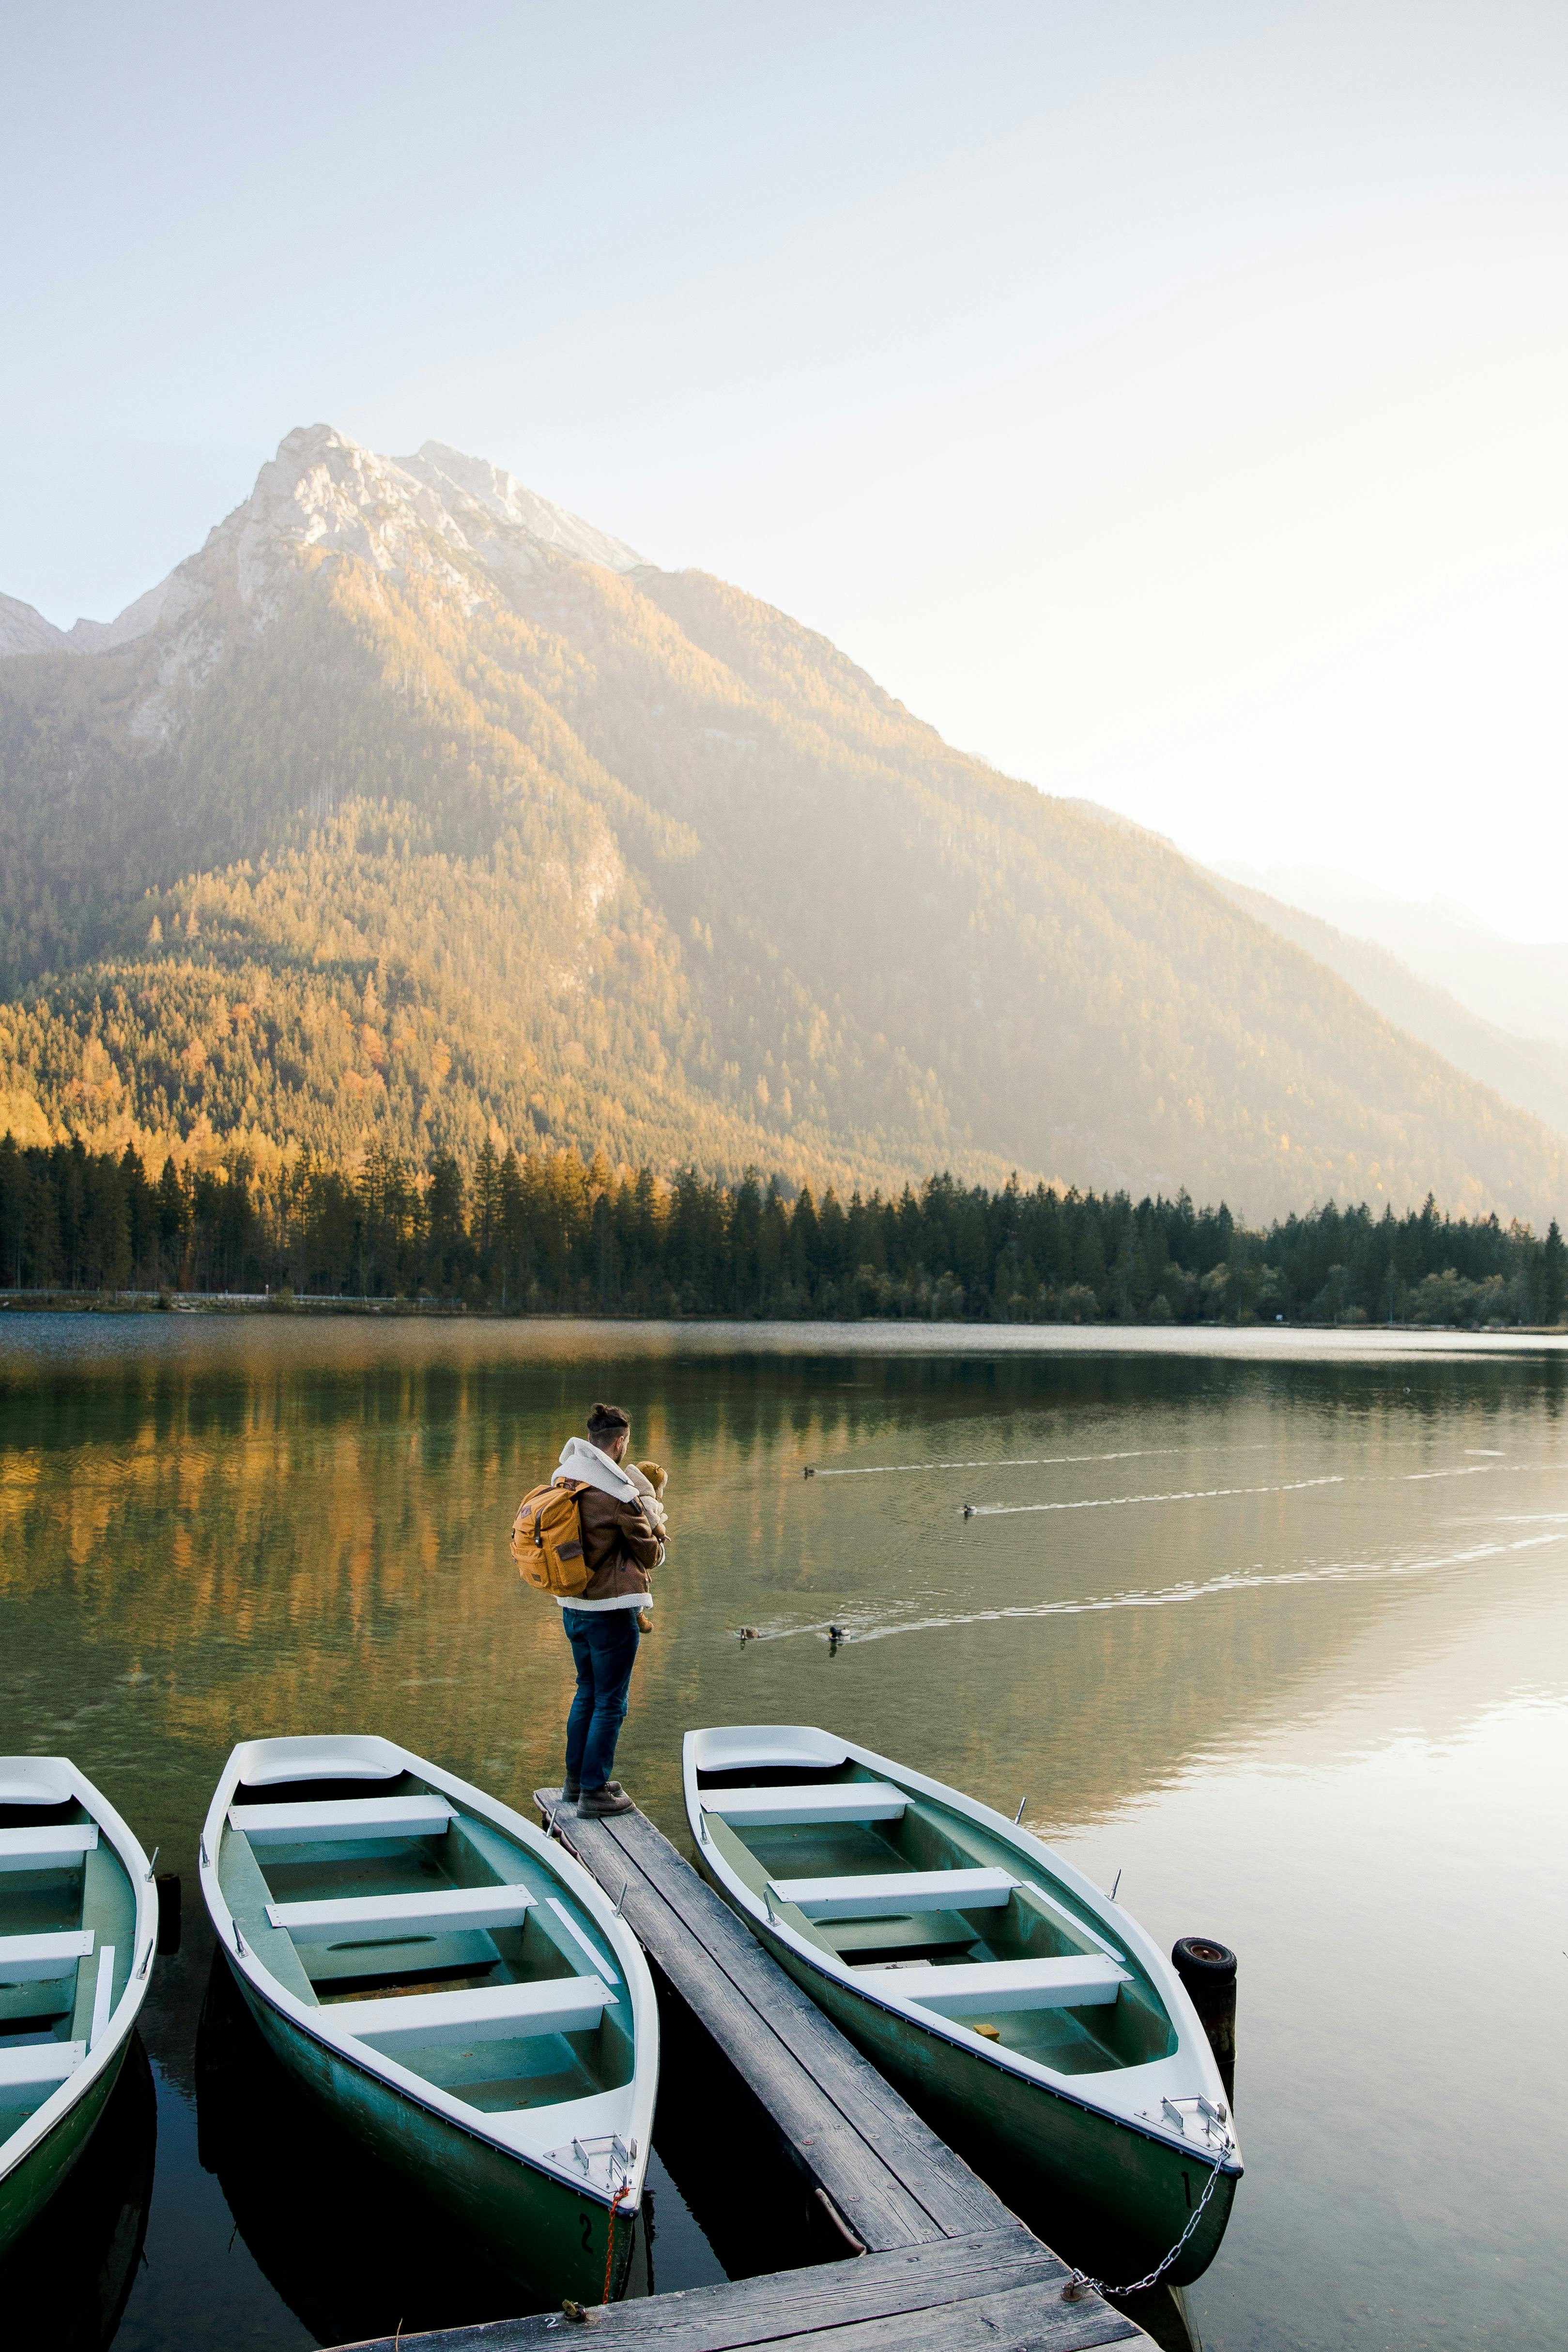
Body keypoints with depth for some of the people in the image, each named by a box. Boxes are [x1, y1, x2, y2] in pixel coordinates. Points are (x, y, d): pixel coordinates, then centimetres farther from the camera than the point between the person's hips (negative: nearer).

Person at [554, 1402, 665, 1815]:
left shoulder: (562, 1480, 3)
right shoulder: (620, 1493, -19)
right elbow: (651, 1556, -8)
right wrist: (653, 1520, 10)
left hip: (572, 1606, 8)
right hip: (611, 1610, -8)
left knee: (587, 1693, 22)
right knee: (610, 1703, 4)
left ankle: (576, 1780, 31)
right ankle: (594, 1792, 10)